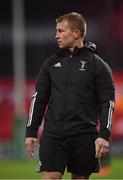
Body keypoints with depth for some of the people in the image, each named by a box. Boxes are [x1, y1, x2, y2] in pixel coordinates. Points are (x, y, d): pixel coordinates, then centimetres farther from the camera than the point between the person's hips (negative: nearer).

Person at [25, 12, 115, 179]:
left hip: (84, 135, -2)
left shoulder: (97, 65, 0)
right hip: (53, 134, 2)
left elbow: (108, 102, -3)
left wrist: (104, 135, -12)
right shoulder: (51, 63, 11)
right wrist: (31, 132, 7)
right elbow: (39, 98, 13)